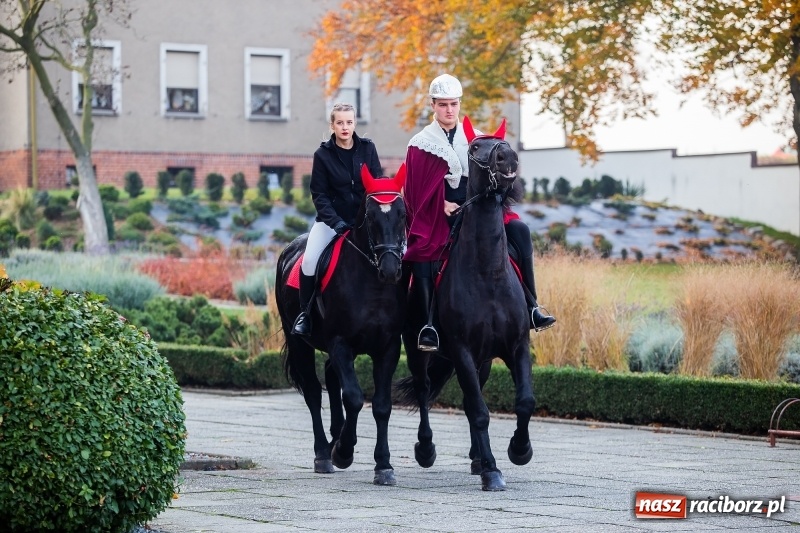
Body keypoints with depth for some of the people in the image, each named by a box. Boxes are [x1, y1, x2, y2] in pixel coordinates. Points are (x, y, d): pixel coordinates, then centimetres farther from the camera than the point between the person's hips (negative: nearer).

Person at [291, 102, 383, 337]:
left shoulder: (367, 148, 1)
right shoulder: (323, 155, -4)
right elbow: (319, 194, -5)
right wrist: (335, 221, -18)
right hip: (332, 218, -2)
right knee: (310, 261, -23)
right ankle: (305, 313, -4)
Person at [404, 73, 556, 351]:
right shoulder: (421, 144, 3)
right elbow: (417, 190, -1)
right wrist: (442, 205, -13)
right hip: (438, 214, -2)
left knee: (519, 230, -20)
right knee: (423, 256, -30)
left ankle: (530, 307, -16)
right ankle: (428, 325, -21)